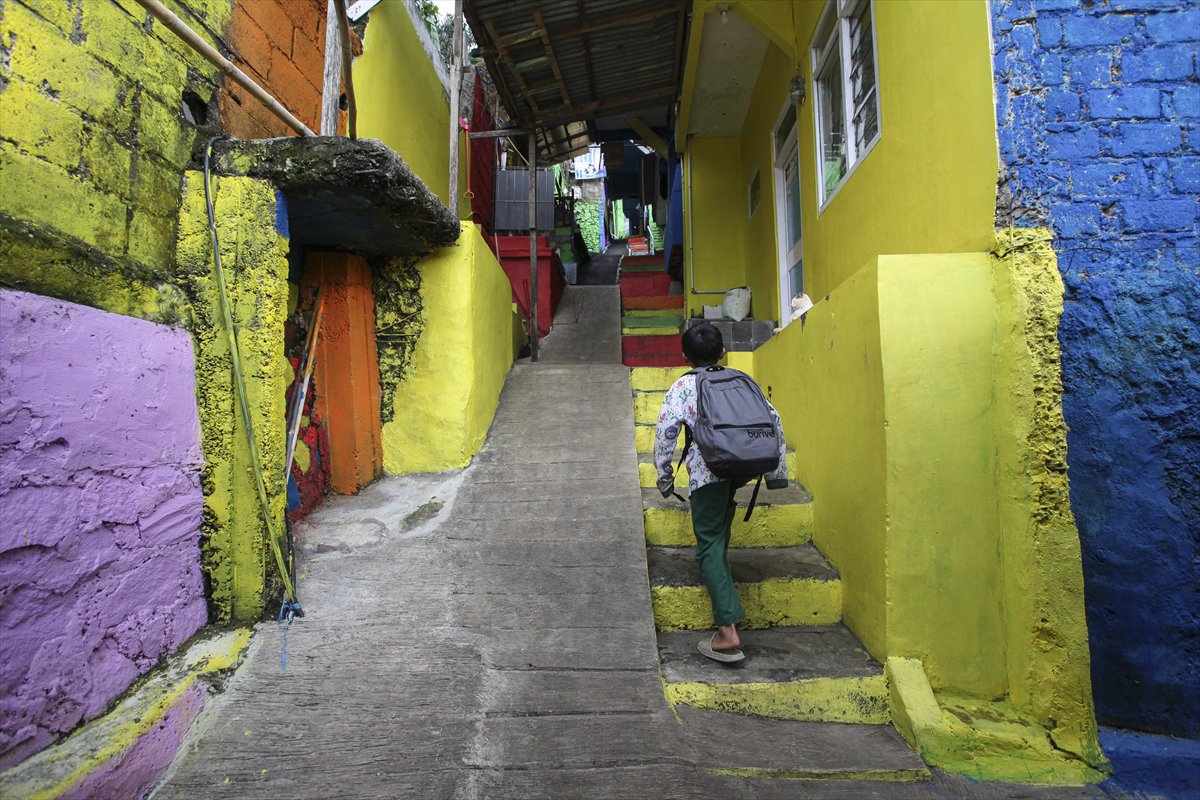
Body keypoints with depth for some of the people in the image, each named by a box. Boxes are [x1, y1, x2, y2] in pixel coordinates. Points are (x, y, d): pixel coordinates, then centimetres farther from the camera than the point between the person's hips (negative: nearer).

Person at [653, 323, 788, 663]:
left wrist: (664, 475, 10)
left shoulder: (682, 387, 11)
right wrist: (776, 468, 20)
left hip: (709, 469, -4)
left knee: (709, 545, 0)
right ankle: (720, 562, 42)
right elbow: (772, 417, 15)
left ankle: (728, 631, -9)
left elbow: (666, 430, -1)